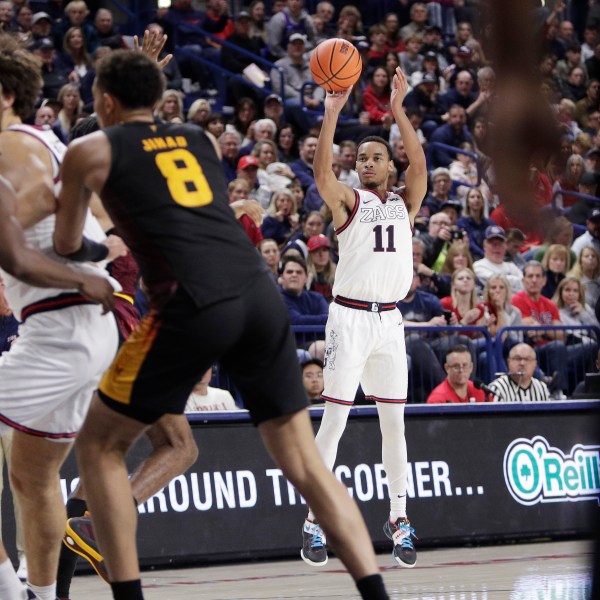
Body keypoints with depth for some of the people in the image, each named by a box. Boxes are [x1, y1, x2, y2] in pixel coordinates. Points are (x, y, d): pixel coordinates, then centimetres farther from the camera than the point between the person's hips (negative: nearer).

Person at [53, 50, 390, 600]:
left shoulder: (92, 150, 14)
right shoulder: (204, 142, 27)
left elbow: (67, 243, 26)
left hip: (195, 305, -5)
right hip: (261, 295, 5)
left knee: (99, 447, 12)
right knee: (305, 462, 9)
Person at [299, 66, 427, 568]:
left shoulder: (405, 203, 10)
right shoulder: (348, 201, 2)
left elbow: (419, 164, -8)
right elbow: (322, 170, -18)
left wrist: (399, 110, -15)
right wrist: (332, 113, -26)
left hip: (390, 320, 4)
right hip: (350, 316, -4)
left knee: (394, 422, 7)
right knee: (333, 422, -5)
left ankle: (399, 519, 13)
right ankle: (315, 521, -3)